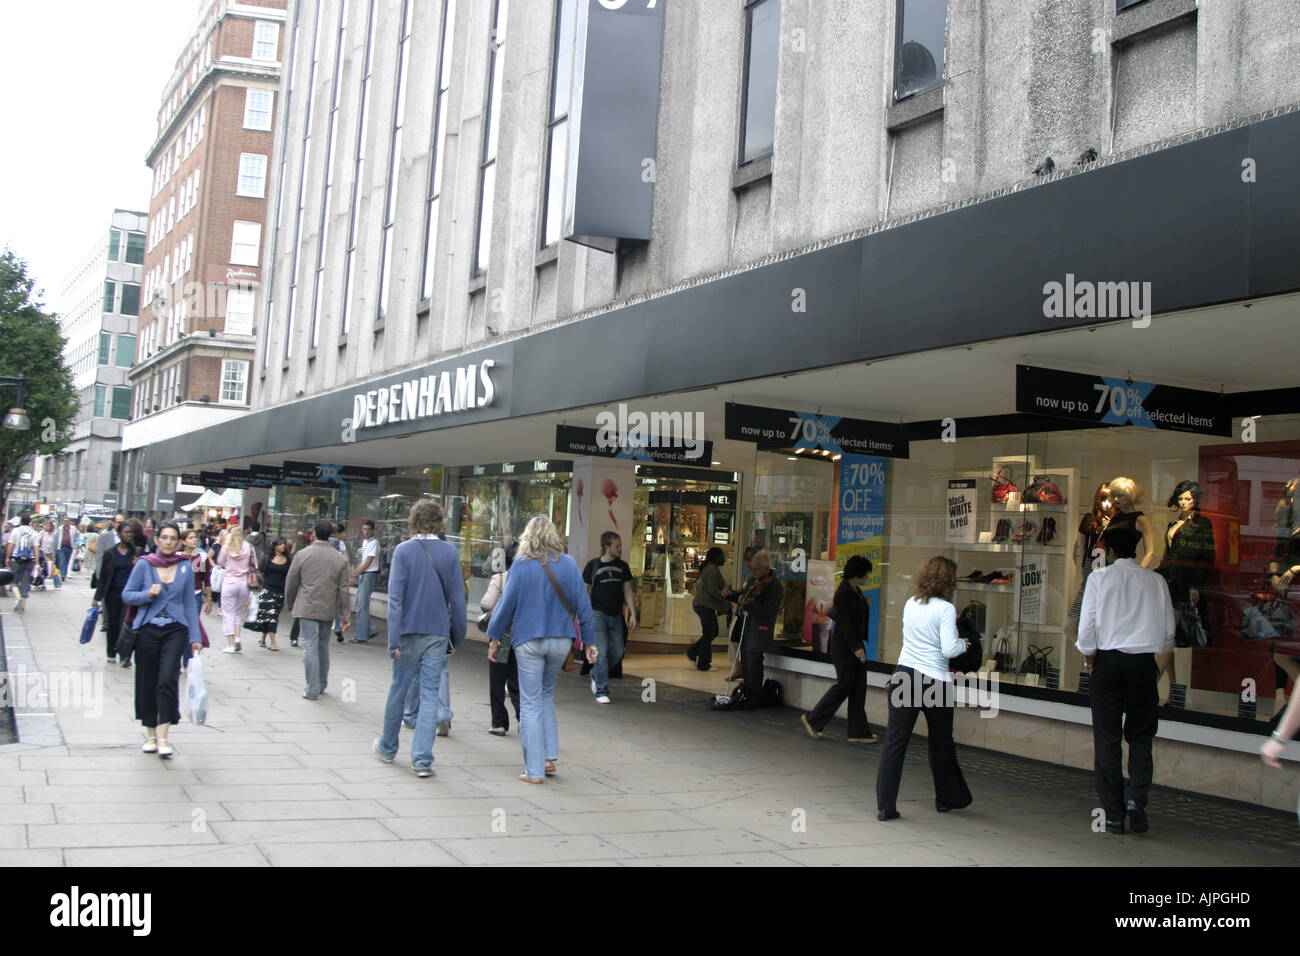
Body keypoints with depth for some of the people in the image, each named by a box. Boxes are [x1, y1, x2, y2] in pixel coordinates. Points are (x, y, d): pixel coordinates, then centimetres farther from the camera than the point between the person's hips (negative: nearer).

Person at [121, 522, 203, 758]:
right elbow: (127, 594, 5)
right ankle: (151, 735, 22)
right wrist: (147, 594, -14)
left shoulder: (185, 567, 4)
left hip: (175, 630, 0)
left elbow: (190, 603, 9)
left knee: (168, 680, -15)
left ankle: (163, 737, -11)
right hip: (147, 629, 0)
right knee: (147, 683, 7)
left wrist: (195, 637, 7)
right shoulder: (144, 565, 0)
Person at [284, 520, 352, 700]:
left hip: (307, 609, -3)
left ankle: (312, 690, -5)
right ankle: (322, 685, 27)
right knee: (323, 646, 17)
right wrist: (344, 616, 7)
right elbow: (343, 590, 2)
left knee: (310, 646, -3)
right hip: (328, 610, 3)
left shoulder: (302, 555, -5)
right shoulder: (340, 559, 1)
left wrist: (290, 605, 18)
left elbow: (291, 583, 2)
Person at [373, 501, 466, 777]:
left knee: (399, 689, 14)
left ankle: (388, 747, 31)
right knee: (430, 694, 3)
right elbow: (457, 598, 1)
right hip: (438, 633, 1)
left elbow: (395, 596, -10)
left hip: (409, 631, -1)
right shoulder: (450, 553, -1)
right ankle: (422, 759, -1)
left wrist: (394, 639, -10)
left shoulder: (403, 550, -6)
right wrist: (458, 636, 10)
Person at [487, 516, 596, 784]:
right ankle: (549, 756, 16)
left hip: (528, 641, -3)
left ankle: (534, 770, 4)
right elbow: (583, 605, 2)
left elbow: (507, 604, -6)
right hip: (561, 640, 3)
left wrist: (494, 637, 5)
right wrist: (590, 641, 10)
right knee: (546, 693, 22)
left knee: (530, 703, 3)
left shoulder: (521, 565, -8)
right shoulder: (568, 564, 0)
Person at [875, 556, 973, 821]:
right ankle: (948, 797, 32)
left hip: (903, 676, 4)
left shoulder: (911, 604, 8)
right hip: (934, 681, -4)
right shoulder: (945, 609, -9)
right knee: (941, 743, 14)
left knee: (894, 742, 1)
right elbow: (948, 649, -14)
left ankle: (885, 806, -2)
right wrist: (963, 643, 6)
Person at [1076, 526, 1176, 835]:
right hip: (1144, 661, 1)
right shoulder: (1155, 580, 3)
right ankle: (1136, 797, -10)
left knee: (1107, 739, 4)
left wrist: (1089, 656, 11)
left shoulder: (1099, 578, -2)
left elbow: (1086, 627, -5)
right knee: (1141, 735, 11)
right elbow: (1168, 631, 6)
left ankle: (1113, 815, 5)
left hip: (1109, 660, -1)